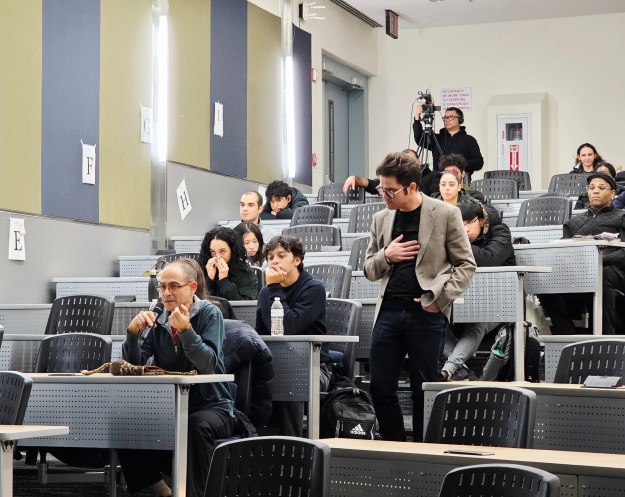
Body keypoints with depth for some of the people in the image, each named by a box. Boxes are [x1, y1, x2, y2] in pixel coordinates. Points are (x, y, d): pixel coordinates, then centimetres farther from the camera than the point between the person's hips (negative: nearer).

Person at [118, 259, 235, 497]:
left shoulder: (209, 314, -8)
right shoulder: (157, 321, 5)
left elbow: (209, 365, -21)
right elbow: (133, 365, -1)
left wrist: (186, 330, -34)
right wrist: (133, 332, -18)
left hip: (211, 406, -5)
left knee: (197, 425, -37)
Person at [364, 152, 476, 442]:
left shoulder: (445, 215, -1)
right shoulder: (381, 219, 12)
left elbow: (466, 265, 0)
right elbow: (369, 270, 18)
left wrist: (440, 298, -10)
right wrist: (386, 256, -4)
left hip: (426, 313, -4)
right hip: (389, 311, 4)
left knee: (423, 389, 2)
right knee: (380, 387, 3)